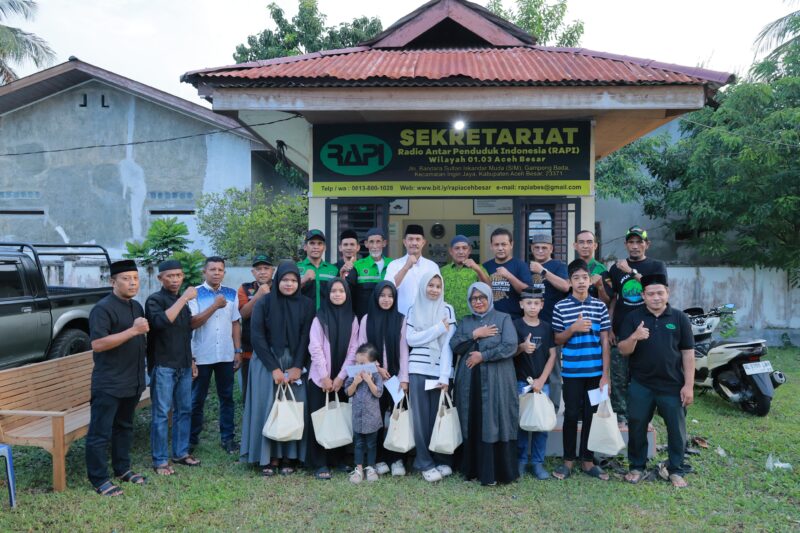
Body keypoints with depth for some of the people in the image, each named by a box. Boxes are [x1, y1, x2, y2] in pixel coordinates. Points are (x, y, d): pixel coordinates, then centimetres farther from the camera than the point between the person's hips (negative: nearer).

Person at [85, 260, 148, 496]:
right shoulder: (103, 308, -15)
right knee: (100, 432, 2)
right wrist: (133, 331, -28)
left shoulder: (137, 306, 11)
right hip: (108, 384, -8)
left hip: (132, 381, 8)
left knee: (124, 427, 19)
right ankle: (99, 480, 11)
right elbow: (97, 344, -25)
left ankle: (122, 469, 31)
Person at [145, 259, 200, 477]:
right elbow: (161, 321, -28)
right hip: (163, 366, -7)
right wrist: (183, 299, -26)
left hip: (183, 366, 7)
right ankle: (160, 461, 7)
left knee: (184, 410, 12)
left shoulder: (183, 301, 14)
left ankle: (181, 452, 24)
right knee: (161, 414, -2)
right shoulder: (155, 300, -7)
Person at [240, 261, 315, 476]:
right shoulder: (264, 303, -3)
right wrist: (274, 368, -13)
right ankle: (269, 457, 8)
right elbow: (257, 337, -7)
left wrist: (297, 367, -12)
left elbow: (306, 337, -2)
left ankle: (289, 456, 9)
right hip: (266, 363, -1)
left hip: (295, 363, 1)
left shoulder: (306, 304, 2)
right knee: (268, 408, -1)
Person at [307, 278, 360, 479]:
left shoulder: (352, 319, 5)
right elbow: (315, 348, -7)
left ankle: (338, 459, 19)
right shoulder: (319, 318, -2)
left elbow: (353, 350, 1)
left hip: (342, 379, 2)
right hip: (320, 378, -2)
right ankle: (319, 463, 4)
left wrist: (340, 376, -7)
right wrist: (324, 377, -11)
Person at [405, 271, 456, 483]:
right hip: (418, 370, 1)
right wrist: (438, 328, -8)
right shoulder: (414, 310, 9)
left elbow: (448, 343, -3)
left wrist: (444, 376, -11)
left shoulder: (447, 310, 4)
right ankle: (425, 463, 12)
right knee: (421, 418, 2)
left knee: (439, 416, 3)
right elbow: (411, 339, -1)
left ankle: (441, 461, 18)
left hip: (439, 370, -1)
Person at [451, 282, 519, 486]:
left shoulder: (503, 319, 4)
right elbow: (453, 344, 3)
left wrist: (482, 356, -10)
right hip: (470, 381, 4)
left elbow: (510, 346, -10)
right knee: (473, 424, 4)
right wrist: (474, 335, -9)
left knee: (494, 423, -5)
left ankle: (494, 473, 3)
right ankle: (473, 469, 14)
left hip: (496, 381, -3)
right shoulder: (466, 322, 16)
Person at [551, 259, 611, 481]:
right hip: (572, 371, -1)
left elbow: (605, 342, 4)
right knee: (571, 415, 6)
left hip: (595, 371, 1)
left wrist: (605, 374, -1)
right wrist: (574, 328, -16)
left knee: (591, 415, 9)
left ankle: (588, 461, 22)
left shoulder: (600, 306, 3)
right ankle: (568, 460, 19)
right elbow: (557, 340, 4)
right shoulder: (561, 306, -1)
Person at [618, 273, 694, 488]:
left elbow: (688, 353, 1)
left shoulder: (680, 318, 1)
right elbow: (623, 350, -5)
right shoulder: (633, 318, -1)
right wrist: (634, 337, -26)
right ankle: (637, 467, 25)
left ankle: (675, 470, 26)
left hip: (673, 385, 0)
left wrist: (689, 385, -4)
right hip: (640, 385, 0)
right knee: (637, 427, 9)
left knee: (677, 429, 9)